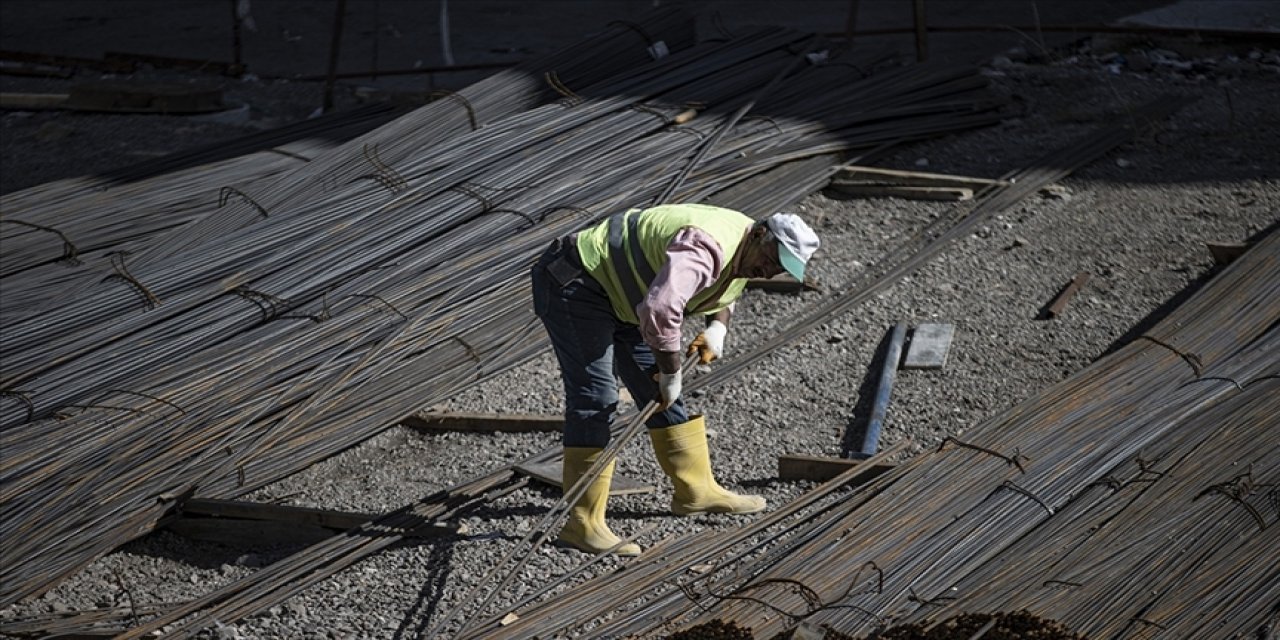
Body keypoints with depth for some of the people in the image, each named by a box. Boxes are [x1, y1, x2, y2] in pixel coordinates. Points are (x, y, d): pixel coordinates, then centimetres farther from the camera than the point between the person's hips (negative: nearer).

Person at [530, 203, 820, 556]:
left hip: (617, 293, 10)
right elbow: (659, 309, -46)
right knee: (595, 395, -16)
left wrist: (718, 327, 2)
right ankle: (582, 523, -13)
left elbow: (723, 292, 24)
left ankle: (696, 490, 21)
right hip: (574, 284, -10)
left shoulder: (746, 253, 1)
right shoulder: (706, 246, -32)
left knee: (656, 388, 10)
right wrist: (671, 373, -31)